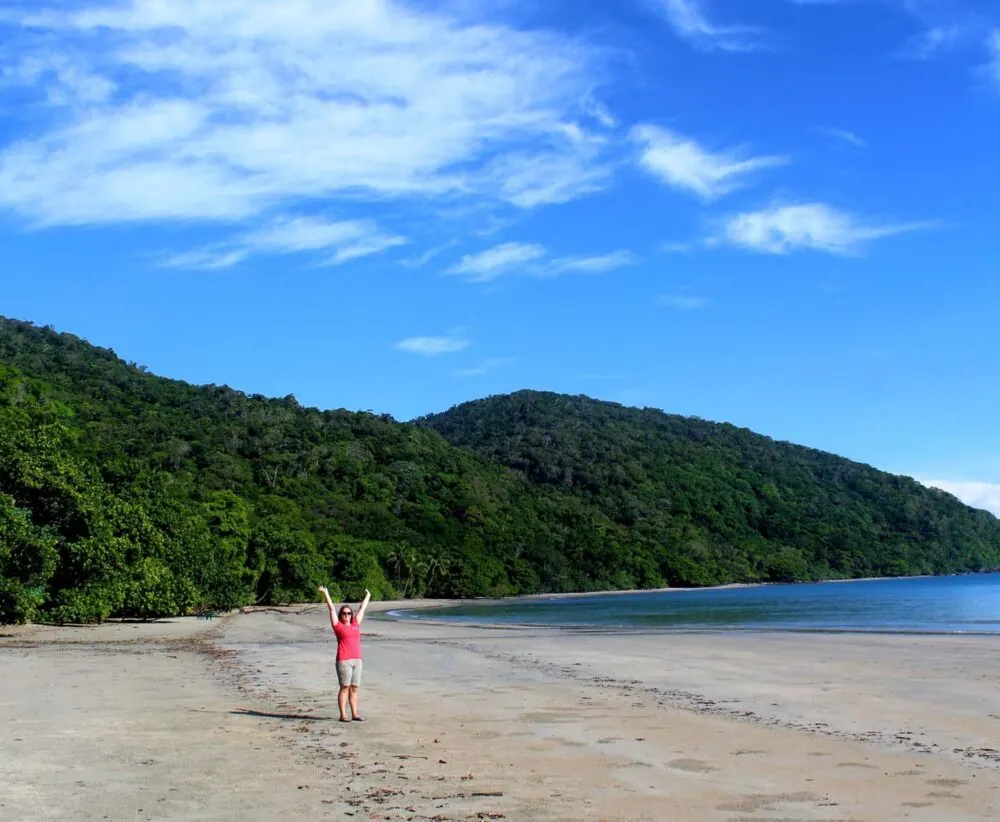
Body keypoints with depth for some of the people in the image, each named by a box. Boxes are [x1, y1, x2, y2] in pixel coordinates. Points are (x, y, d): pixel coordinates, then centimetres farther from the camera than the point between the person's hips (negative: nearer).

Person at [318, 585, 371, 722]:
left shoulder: (355, 624, 15)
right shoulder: (338, 625, 1)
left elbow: (362, 609, 26)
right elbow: (331, 609, 0)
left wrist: (367, 596, 37)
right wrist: (326, 594, -1)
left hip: (357, 660, 5)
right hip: (343, 660, -5)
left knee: (354, 688, 8)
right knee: (344, 688, -3)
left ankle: (354, 714, 12)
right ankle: (343, 715, 1)